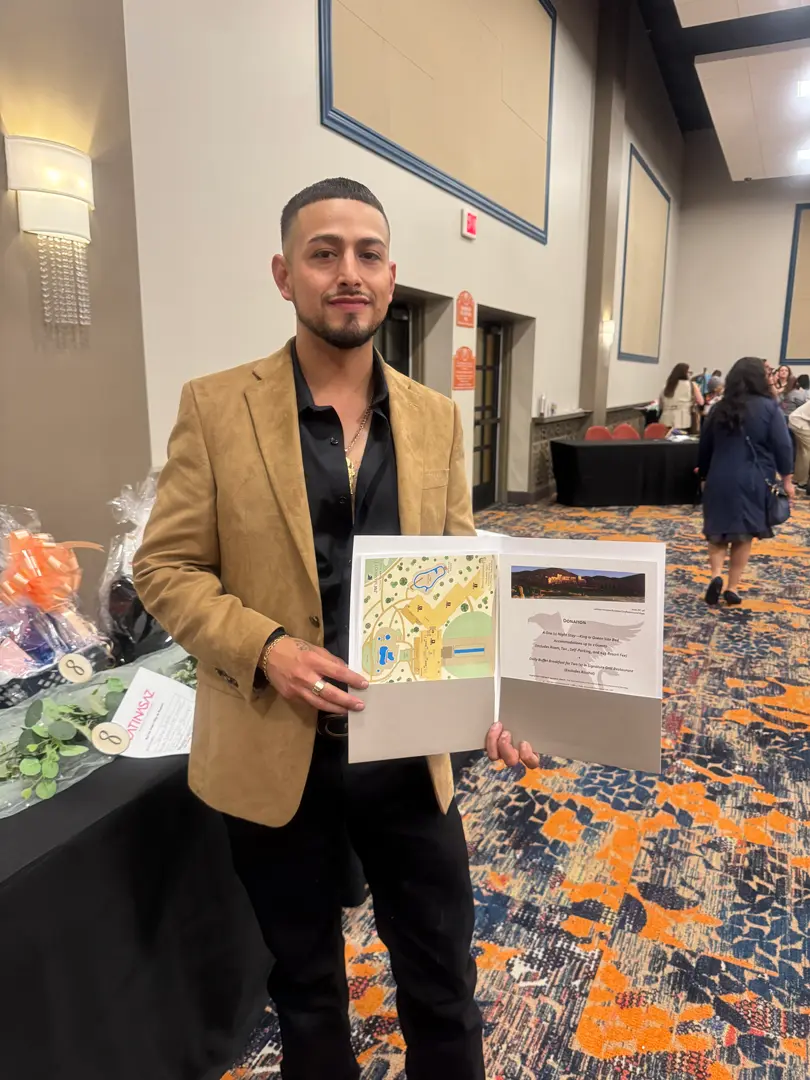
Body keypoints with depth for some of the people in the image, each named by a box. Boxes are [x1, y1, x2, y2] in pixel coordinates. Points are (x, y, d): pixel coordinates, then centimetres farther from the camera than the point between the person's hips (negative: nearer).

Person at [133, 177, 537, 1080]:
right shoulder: (216, 407, -8)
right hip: (275, 753, -1)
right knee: (305, 983, 23)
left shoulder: (435, 418, 1)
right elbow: (165, 567, -6)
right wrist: (266, 649, -22)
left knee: (443, 979, 20)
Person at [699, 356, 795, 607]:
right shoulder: (769, 407, -6)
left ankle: (716, 576, -9)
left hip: (719, 480, 2)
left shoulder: (720, 408, 5)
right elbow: (783, 446, -9)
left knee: (718, 532, 12)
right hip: (753, 481, -2)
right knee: (744, 535, 8)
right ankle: (732, 588, 8)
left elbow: (704, 446, 11)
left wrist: (705, 476, 22)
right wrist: (786, 479, 0)